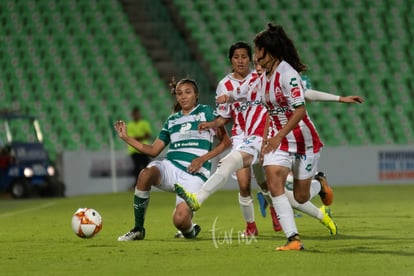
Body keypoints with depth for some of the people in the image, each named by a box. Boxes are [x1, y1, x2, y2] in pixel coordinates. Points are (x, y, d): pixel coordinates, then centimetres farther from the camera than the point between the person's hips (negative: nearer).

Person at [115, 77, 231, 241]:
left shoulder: (206, 112, 8)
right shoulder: (172, 120, 21)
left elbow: (226, 141, 3)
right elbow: (153, 150, 20)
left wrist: (203, 158, -8)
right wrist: (126, 138, 13)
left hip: (195, 174, -4)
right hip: (170, 167, 4)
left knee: (180, 220, -27)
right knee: (146, 173, -34)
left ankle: (191, 231, 14)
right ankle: (138, 230, -21)